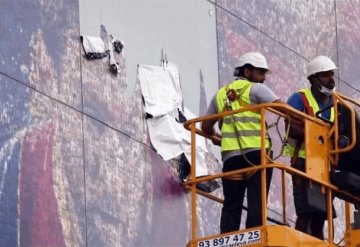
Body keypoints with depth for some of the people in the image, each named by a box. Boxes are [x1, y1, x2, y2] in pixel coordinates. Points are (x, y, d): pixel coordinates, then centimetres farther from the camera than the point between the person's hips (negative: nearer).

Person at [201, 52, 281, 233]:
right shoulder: (255, 89, 3)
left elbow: (206, 127, 25)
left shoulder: (221, 94, 18)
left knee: (231, 206, 9)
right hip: (256, 153, -4)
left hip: (230, 155, 4)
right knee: (256, 203, -5)